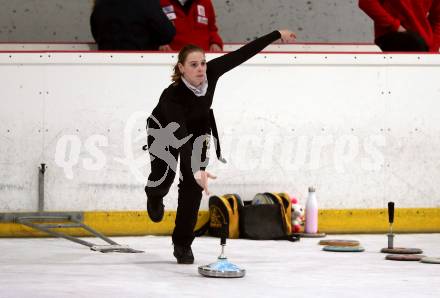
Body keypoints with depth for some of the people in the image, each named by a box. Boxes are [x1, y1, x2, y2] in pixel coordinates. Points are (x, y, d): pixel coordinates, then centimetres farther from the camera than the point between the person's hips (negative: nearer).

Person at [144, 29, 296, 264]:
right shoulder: (172, 96, -43)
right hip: (164, 129, -3)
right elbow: (180, 137, -53)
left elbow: (242, 54, -22)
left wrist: (277, 35, -19)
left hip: (197, 128, 3)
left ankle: (183, 244, 1)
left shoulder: (211, 73, -31)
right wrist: (196, 170, -66)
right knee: (163, 179, -3)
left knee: (192, 186, -9)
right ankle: (155, 196, 38)